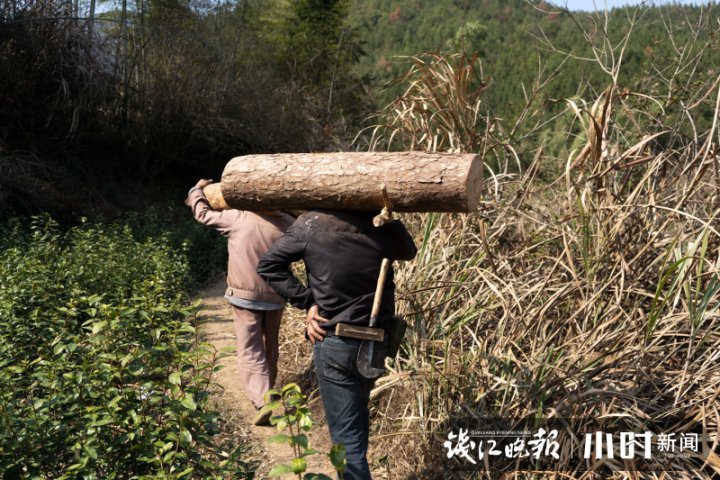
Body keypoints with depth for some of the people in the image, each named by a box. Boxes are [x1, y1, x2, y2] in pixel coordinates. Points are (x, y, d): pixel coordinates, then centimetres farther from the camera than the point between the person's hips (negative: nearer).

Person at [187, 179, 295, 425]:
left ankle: (263, 401, -14)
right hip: (276, 296, 4)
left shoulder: (238, 218, -14)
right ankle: (268, 388, 40)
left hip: (246, 297, -3)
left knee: (250, 352, 0)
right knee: (270, 347, 22)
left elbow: (203, 214, 1)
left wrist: (197, 190, 19)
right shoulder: (286, 223, -7)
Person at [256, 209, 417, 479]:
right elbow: (409, 253, 15)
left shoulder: (312, 223, -11)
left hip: (335, 344, -4)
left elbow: (268, 265, -8)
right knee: (357, 417, 27)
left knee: (347, 438, 3)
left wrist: (307, 302, -8)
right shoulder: (385, 222, -7)